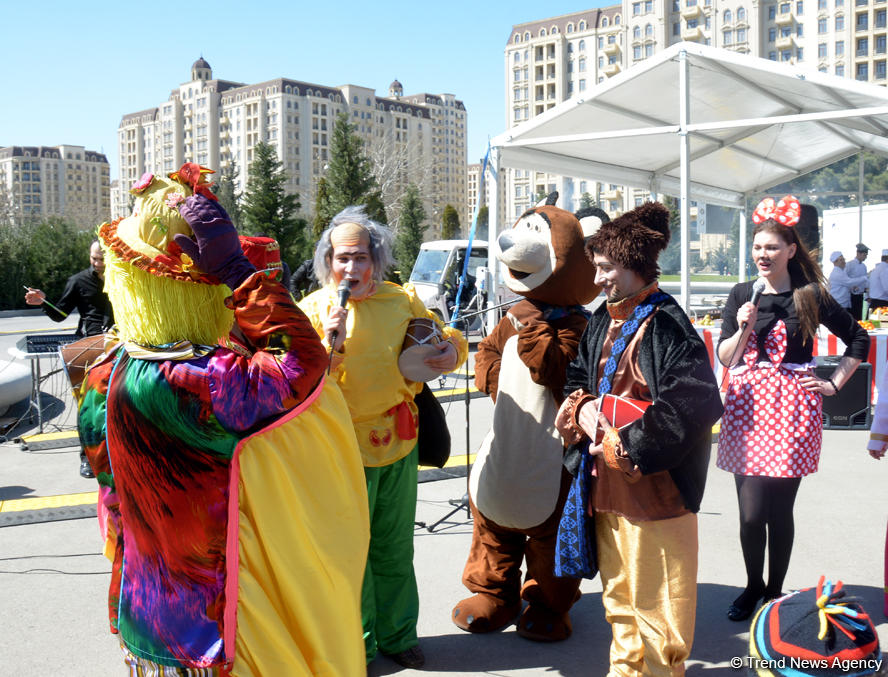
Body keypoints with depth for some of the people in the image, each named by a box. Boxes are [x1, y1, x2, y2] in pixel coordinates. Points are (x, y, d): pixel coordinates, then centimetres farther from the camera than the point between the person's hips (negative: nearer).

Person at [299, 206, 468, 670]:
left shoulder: (401, 300, 4)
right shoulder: (312, 310, -4)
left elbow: (443, 337, 17)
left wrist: (453, 349, -6)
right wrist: (331, 346, -24)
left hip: (399, 444, 3)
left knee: (395, 549, 16)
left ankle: (398, 635, 34)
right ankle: (357, 647, 25)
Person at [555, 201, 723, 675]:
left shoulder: (665, 325, -16)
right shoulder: (602, 322, 10)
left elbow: (696, 403, -25)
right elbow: (577, 375, 20)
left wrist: (629, 445, -20)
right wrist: (581, 407, -3)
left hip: (654, 485, -8)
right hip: (607, 481, 8)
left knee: (655, 596, 4)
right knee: (618, 590, 21)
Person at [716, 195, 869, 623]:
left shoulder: (810, 296, 1)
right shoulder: (741, 295, 7)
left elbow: (858, 339, 11)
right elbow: (725, 358, 4)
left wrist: (833, 384, 5)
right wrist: (744, 329, -12)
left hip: (792, 409, -2)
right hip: (747, 407, 2)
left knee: (779, 510, 2)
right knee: (751, 512, 1)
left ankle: (774, 591, 22)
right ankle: (753, 586, 24)